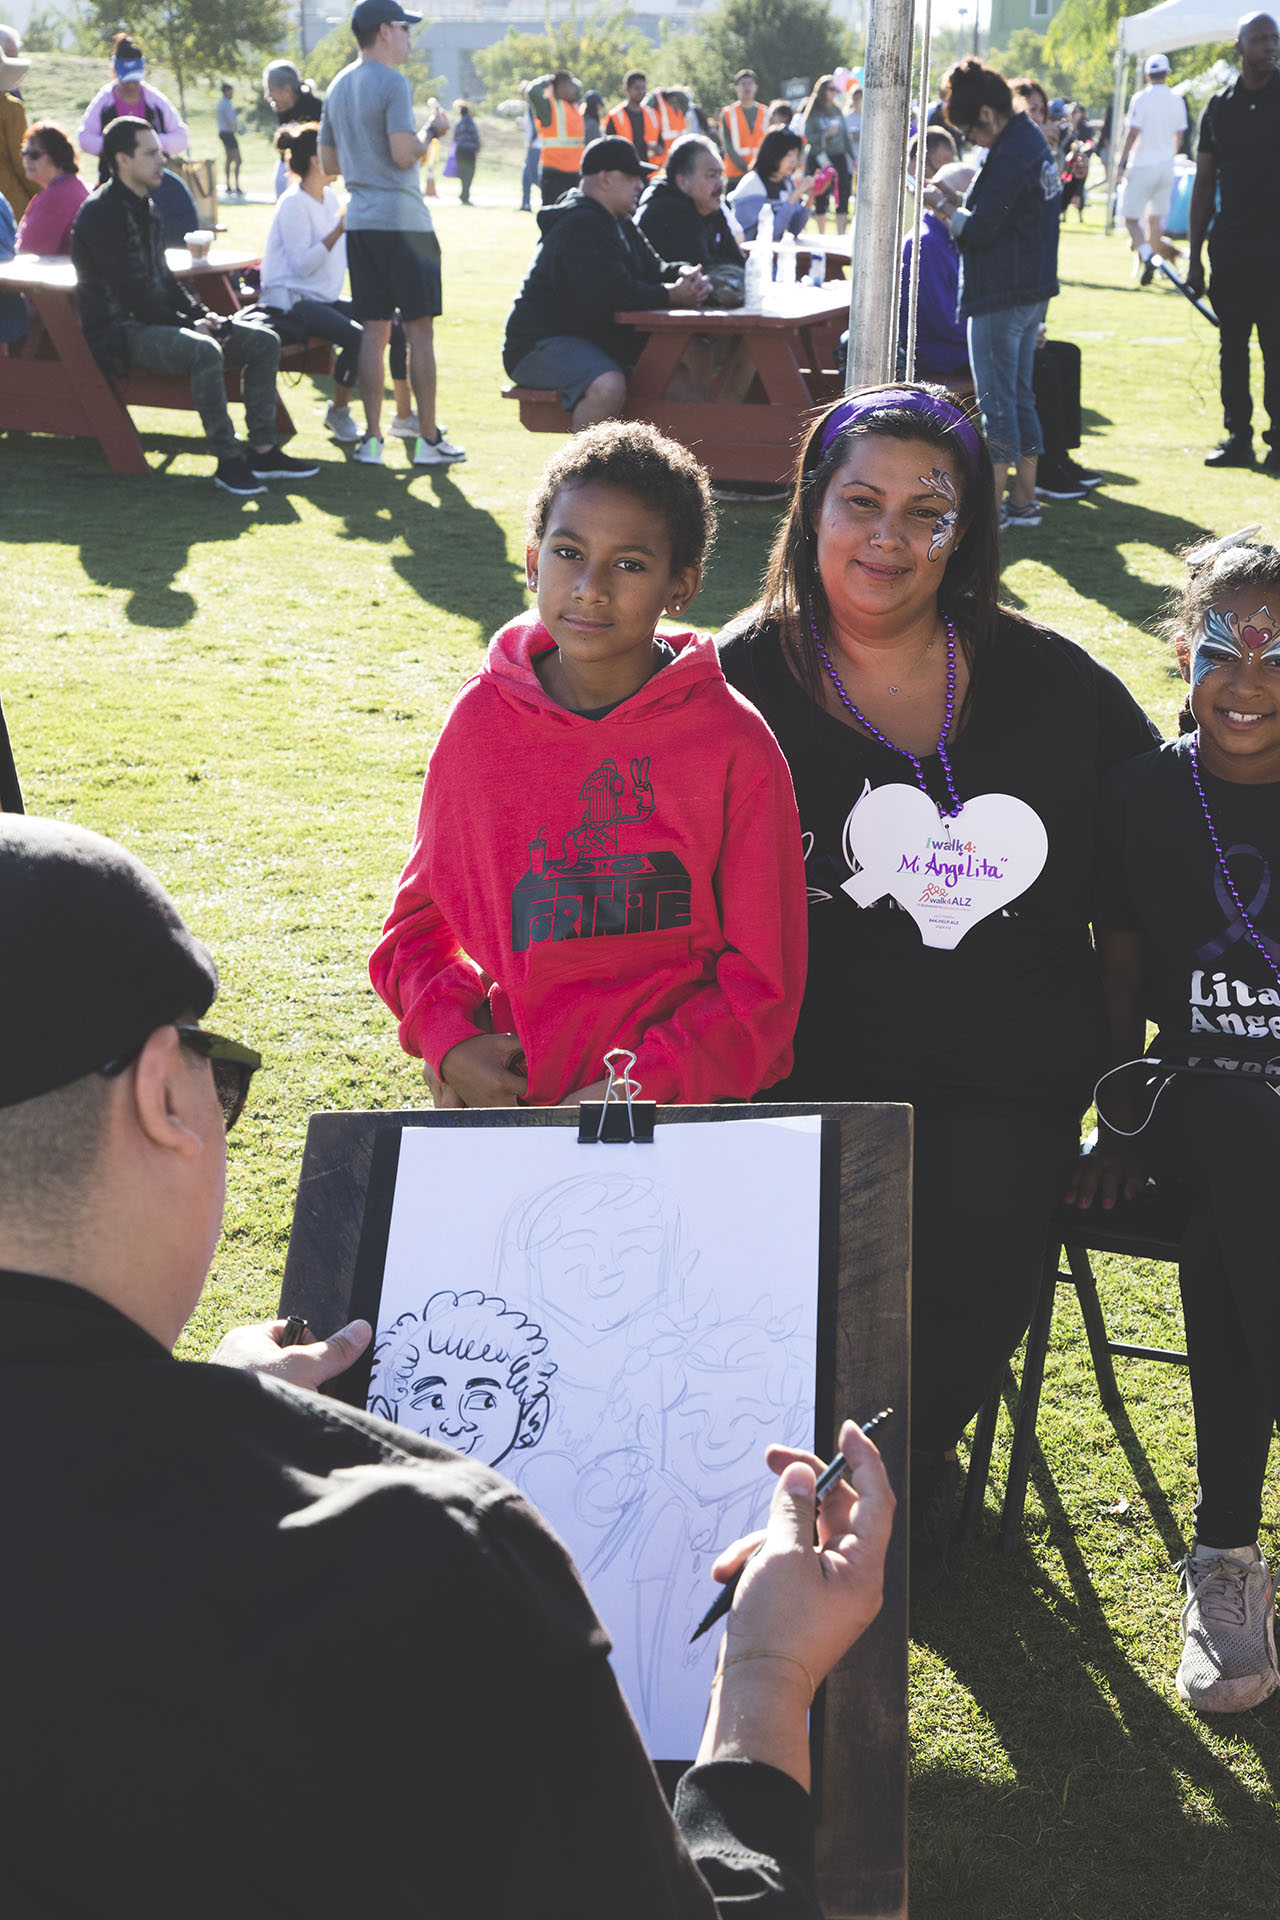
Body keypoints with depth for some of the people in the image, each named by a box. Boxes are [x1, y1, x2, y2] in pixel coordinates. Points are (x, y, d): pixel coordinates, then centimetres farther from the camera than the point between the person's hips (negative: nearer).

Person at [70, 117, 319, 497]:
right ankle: (228, 460, -29)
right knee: (204, 351, -37)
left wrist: (202, 314, 5)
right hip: (119, 331, -10)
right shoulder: (101, 213, -13)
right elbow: (129, 293, -20)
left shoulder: (144, 207, 17)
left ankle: (263, 451, -3)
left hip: (157, 319, 10)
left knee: (264, 342, -1)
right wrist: (188, 324, -18)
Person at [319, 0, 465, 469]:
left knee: (373, 331, 8)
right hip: (401, 218, -7)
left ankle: (372, 439, 6)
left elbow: (328, 163, 19)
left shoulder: (338, 87, 15)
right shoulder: (392, 83, -10)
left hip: (359, 219, 7)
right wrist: (429, 131, 0)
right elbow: (404, 154, -18)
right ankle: (428, 439, 1)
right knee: (419, 329, -2)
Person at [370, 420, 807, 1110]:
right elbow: (421, 917, 16)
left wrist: (638, 1087, -11)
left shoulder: (734, 746, -3)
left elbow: (763, 979, 0)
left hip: (682, 1109, -2)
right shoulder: (481, 721, 5)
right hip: (507, 1100, 2)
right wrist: (451, 1040, -1)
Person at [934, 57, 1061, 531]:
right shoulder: (1032, 139, 12)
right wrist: (962, 200, 5)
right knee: (1020, 394, 15)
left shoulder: (1010, 155, -19)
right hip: (1033, 291, 10)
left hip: (1001, 296, -10)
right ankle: (1025, 500, 20)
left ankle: (993, 504, 1)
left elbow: (978, 229, -20)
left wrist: (945, 205, -4)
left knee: (996, 402, -4)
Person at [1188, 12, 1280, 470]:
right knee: (1232, 344, 6)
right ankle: (1238, 437, 13)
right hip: (1228, 244, 4)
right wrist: (1194, 256, 7)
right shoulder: (1219, 107, 10)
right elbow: (1204, 185, 12)